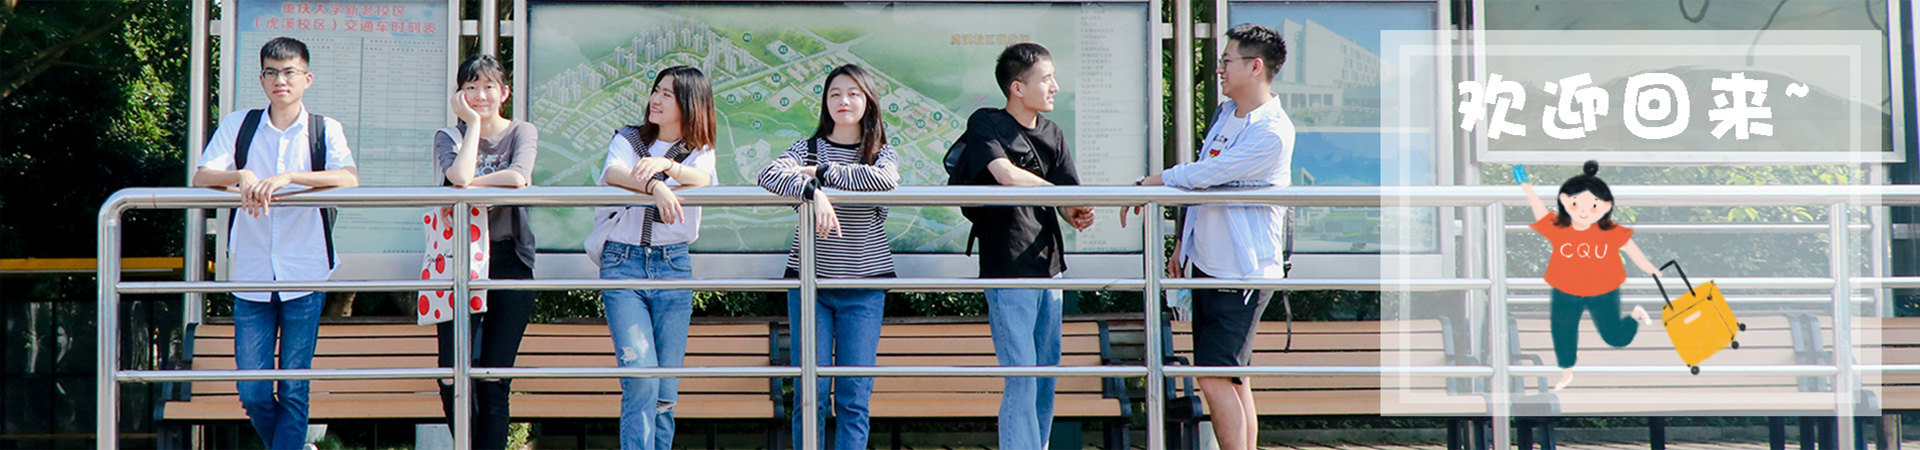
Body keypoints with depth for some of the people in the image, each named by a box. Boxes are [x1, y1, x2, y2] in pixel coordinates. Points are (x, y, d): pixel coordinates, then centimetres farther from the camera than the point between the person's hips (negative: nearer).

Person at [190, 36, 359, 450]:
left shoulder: (325, 131, 3)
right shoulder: (238, 127, 8)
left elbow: (349, 179, -15)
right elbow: (200, 179, -3)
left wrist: (287, 177, -27)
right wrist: (241, 176, -23)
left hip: (305, 278, -2)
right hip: (251, 277, 2)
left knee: (293, 392, -1)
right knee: (253, 394, 3)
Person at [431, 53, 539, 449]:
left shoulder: (522, 133, 8)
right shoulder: (449, 137, 9)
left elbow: (518, 178, -14)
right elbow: (460, 177, -14)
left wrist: (470, 186, -10)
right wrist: (473, 123, -4)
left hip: (510, 261, -1)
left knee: (494, 384, -1)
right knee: (453, 379, -5)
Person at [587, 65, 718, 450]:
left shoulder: (699, 151, 10)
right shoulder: (628, 140, 8)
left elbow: (701, 180, -14)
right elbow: (613, 174, -15)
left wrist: (666, 165, -36)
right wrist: (653, 186, -35)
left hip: (673, 266, 2)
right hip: (622, 263, -1)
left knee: (665, 389, 2)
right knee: (640, 376, -16)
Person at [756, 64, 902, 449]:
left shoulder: (882, 153, 6)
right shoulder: (808, 149, 6)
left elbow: (886, 179, -19)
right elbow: (769, 175, -14)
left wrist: (823, 172, -16)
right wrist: (813, 191, -30)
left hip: (864, 283, 0)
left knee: (854, 395, -2)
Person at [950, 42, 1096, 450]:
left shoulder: (1053, 135, 12)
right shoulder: (985, 124, -6)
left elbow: (1068, 206, 7)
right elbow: (1007, 175, -22)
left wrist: (1079, 215, -17)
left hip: (1048, 266, 7)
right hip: (1007, 268, -7)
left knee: (1046, 378, 10)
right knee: (1020, 378, -12)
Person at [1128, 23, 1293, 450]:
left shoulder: (1272, 132, -19)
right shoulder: (1225, 113, 10)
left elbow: (1205, 174, -22)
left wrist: (1148, 185, -9)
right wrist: (1183, 240, 23)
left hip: (1244, 273, -9)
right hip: (1208, 265, 9)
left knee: (1216, 379, -12)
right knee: (1233, 381, 11)